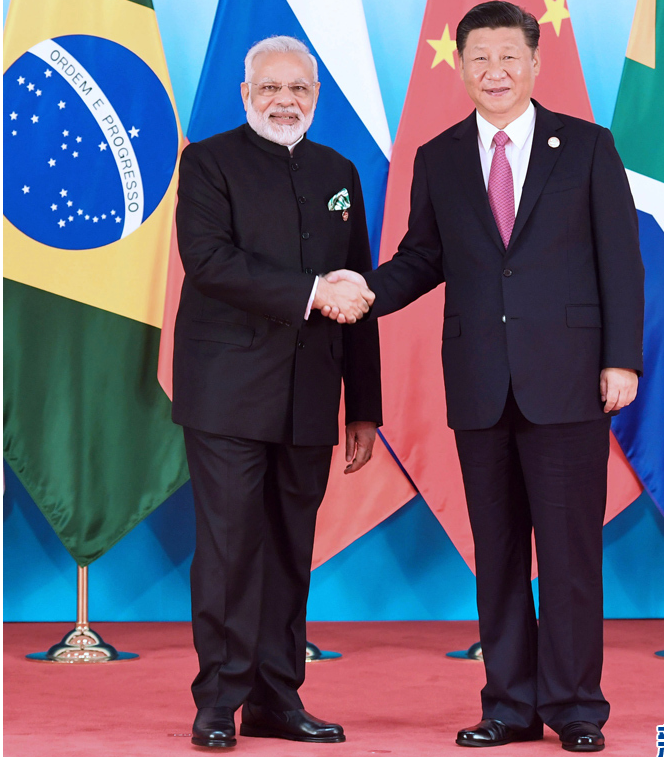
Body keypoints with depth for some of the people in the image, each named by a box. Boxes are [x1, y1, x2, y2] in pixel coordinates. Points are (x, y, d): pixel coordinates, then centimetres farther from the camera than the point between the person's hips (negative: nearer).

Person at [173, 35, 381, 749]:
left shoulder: (339, 173, 17)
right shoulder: (209, 162, 2)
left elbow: (357, 295, 17)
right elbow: (209, 260, -14)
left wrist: (364, 407, 13)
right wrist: (312, 293, -18)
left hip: (309, 400, 5)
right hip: (228, 391, -5)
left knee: (291, 549, 7)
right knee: (229, 544, -6)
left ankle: (276, 698, 14)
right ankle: (219, 701, 1)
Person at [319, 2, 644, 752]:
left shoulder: (587, 147, 3)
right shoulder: (438, 160, 11)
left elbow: (620, 260, 1)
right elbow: (424, 258, 12)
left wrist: (622, 358, -6)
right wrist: (366, 291, -7)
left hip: (566, 379, -3)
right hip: (480, 386, 3)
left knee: (570, 549, -1)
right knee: (496, 551, 8)